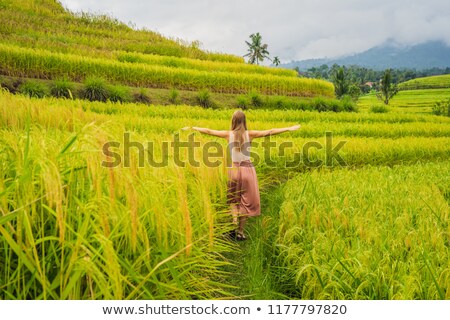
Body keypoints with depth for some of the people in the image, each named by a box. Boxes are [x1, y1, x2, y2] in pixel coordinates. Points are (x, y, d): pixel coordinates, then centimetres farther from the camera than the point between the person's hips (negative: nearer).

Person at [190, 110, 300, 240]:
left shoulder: (228, 134, -2)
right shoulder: (250, 134, -5)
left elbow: (209, 131, 7)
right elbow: (270, 132, -7)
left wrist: (192, 127, 19)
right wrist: (289, 128, -3)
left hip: (233, 169, 2)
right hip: (247, 169, -1)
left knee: (233, 200, 19)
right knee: (246, 202, 9)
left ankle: (234, 223, -3)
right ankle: (240, 232, 13)